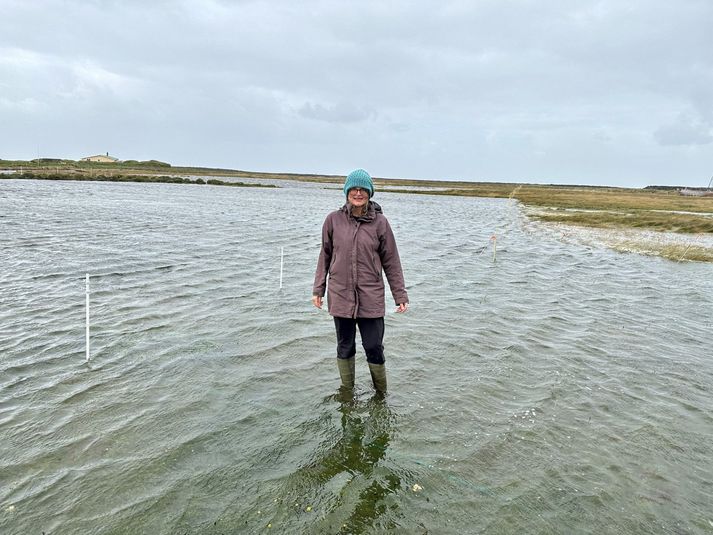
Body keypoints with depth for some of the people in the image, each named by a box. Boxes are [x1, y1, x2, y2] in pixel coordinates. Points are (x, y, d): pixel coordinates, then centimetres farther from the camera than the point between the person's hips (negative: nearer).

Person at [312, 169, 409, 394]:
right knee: (345, 348, 14)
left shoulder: (380, 222, -2)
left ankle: (381, 395, 26)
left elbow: (391, 261, 1)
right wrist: (318, 289, 6)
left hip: (371, 299, -1)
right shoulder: (334, 220, 0)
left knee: (374, 348, 3)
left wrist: (400, 295, 0)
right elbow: (325, 255, 8)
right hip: (340, 296, 2)